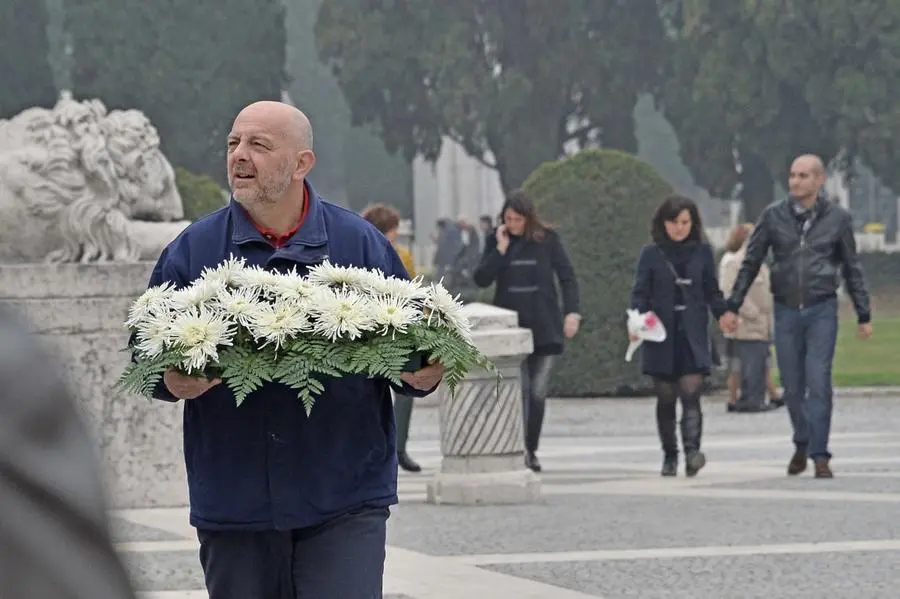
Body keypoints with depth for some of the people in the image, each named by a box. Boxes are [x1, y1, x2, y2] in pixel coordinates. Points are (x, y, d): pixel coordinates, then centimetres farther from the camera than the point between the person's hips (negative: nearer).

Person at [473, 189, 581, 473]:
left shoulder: (547, 239, 1)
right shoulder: (496, 241, 4)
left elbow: (567, 276, 2)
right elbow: (481, 279, -3)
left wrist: (572, 311, -9)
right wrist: (501, 249, -11)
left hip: (544, 328, 0)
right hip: (510, 327, 0)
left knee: (538, 393, 2)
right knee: (518, 390, -11)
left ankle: (531, 450, 14)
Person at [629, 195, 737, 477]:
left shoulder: (702, 252, 7)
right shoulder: (651, 254, 3)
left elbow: (712, 290, 12)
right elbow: (640, 293, 2)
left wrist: (722, 312, -7)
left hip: (693, 336, 0)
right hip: (661, 335, 0)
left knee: (691, 391, -15)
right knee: (665, 398, 6)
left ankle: (692, 450, -25)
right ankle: (669, 456, 16)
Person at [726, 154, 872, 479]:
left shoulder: (837, 218, 0)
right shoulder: (773, 216, 1)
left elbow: (852, 269, 8)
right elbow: (750, 263, 7)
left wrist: (863, 315, 8)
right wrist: (732, 306, 2)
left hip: (822, 310, -2)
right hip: (786, 310, 2)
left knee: (819, 382, -11)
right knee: (793, 386, 6)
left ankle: (819, 455, -8)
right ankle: (802, 444, 28)